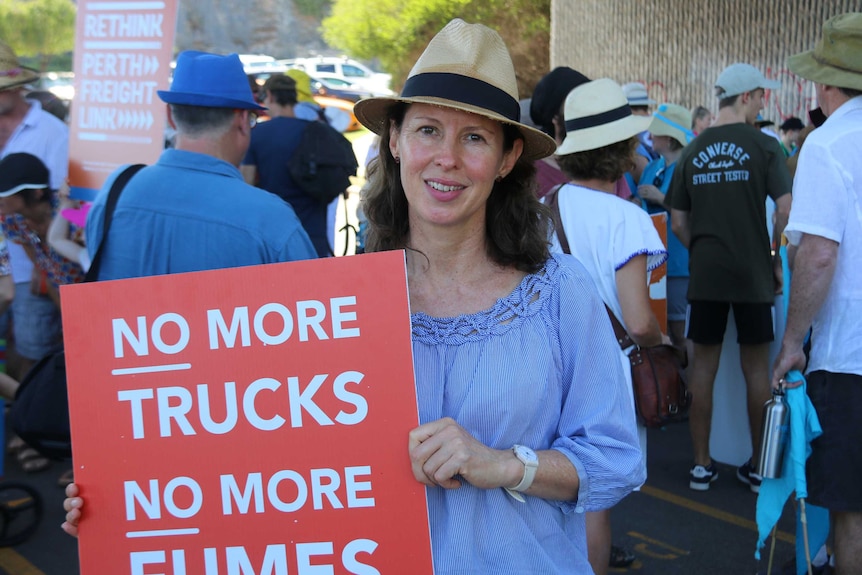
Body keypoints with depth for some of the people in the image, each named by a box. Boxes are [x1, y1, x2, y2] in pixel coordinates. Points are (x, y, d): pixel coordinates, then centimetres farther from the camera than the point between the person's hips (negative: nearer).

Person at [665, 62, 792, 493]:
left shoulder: (692, 151, 5)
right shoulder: (763, 146, -6)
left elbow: (678, 223, 5)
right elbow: (786, 207, -14)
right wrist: (776, 256, 0)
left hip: (704, 274, 3)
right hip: (753, 273, -2)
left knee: (703, 364, 9)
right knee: (756, 366, 8)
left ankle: (701, 464, 13)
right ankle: (758, 465, 17)